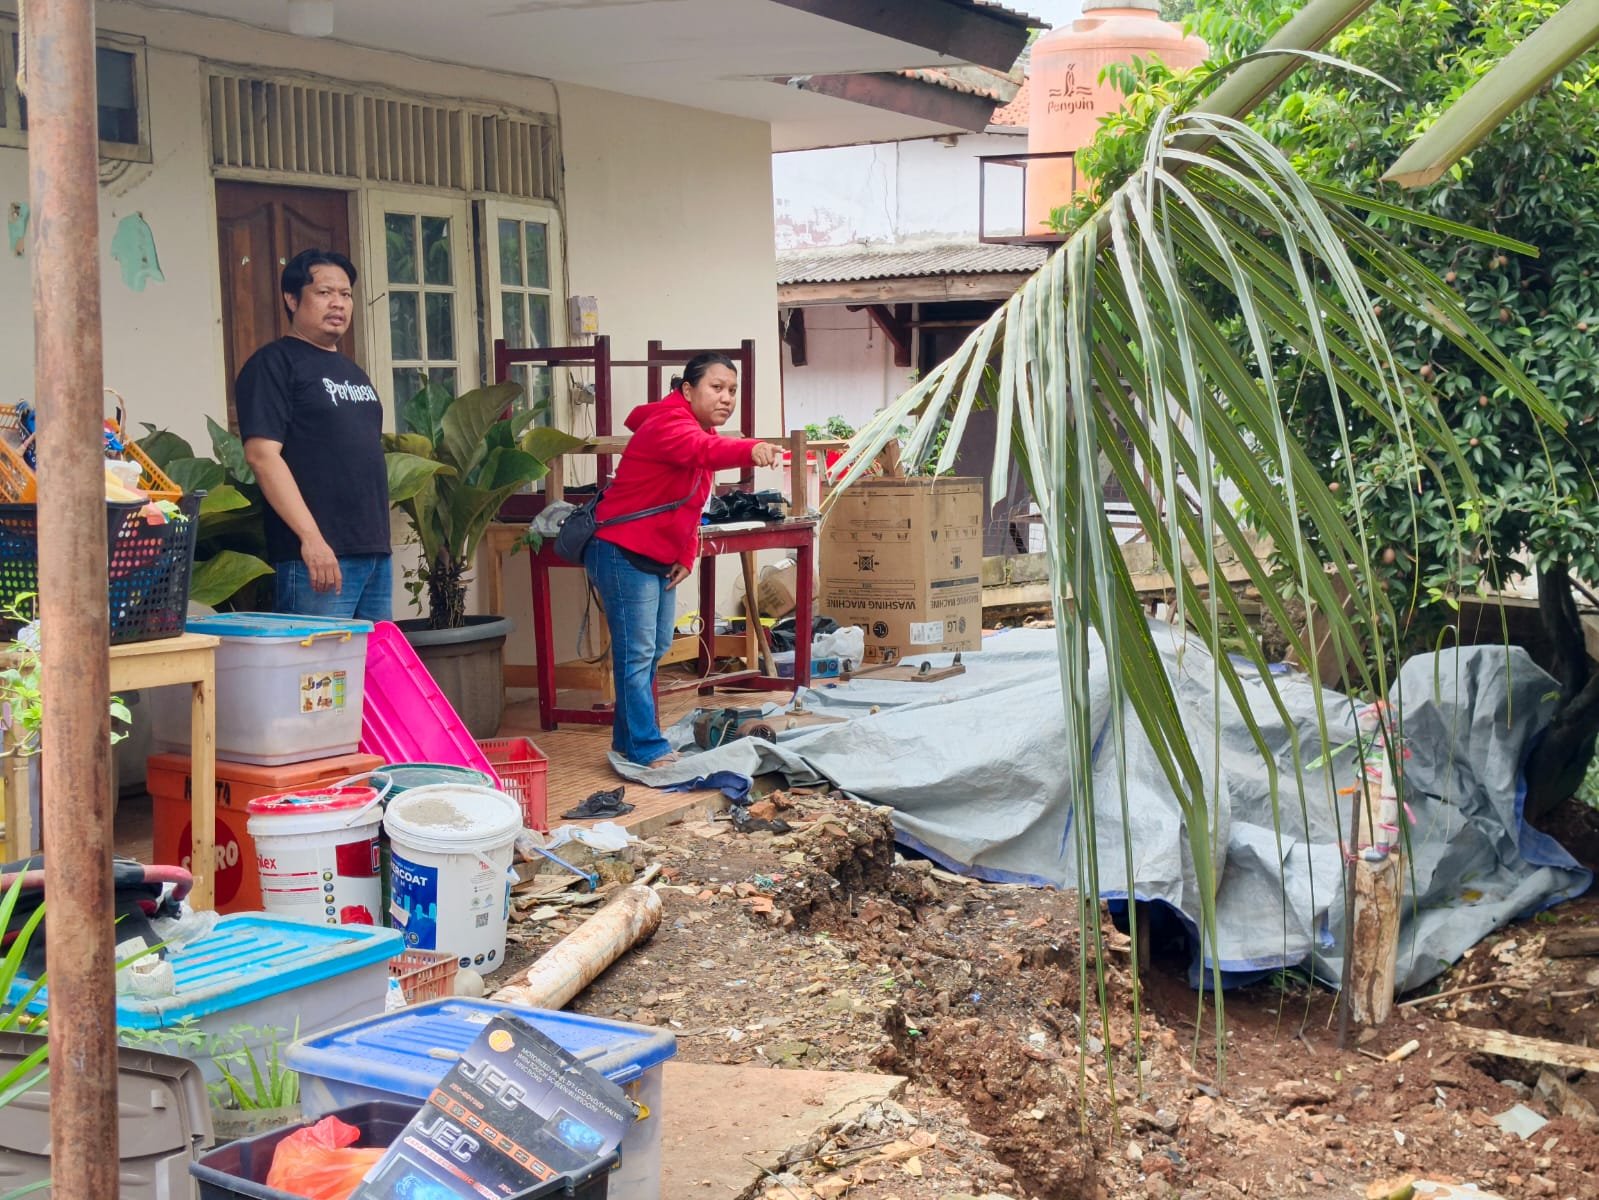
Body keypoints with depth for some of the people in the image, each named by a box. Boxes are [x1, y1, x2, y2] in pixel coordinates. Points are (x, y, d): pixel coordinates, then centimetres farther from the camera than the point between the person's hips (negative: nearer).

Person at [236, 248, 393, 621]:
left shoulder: (353, 372, 21)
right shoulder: (273, 363, -4)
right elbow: (262, 454, -14)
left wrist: (380, 539, 19)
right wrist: (311, 537, -22)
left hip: (376, 553, 8)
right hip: (318, 556, -8)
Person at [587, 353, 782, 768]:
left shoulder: (700, 430, 11)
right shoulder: (669, 425, -20)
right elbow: (704, 450, -43)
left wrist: (687, 556, 5)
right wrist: (750, 450, -61)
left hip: (659, 559, 10)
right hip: (623, 554, -10)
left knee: (654, 648, 16)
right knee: (637, 653, -10)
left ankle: (626, 739, 27)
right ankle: (647, 749, -7)